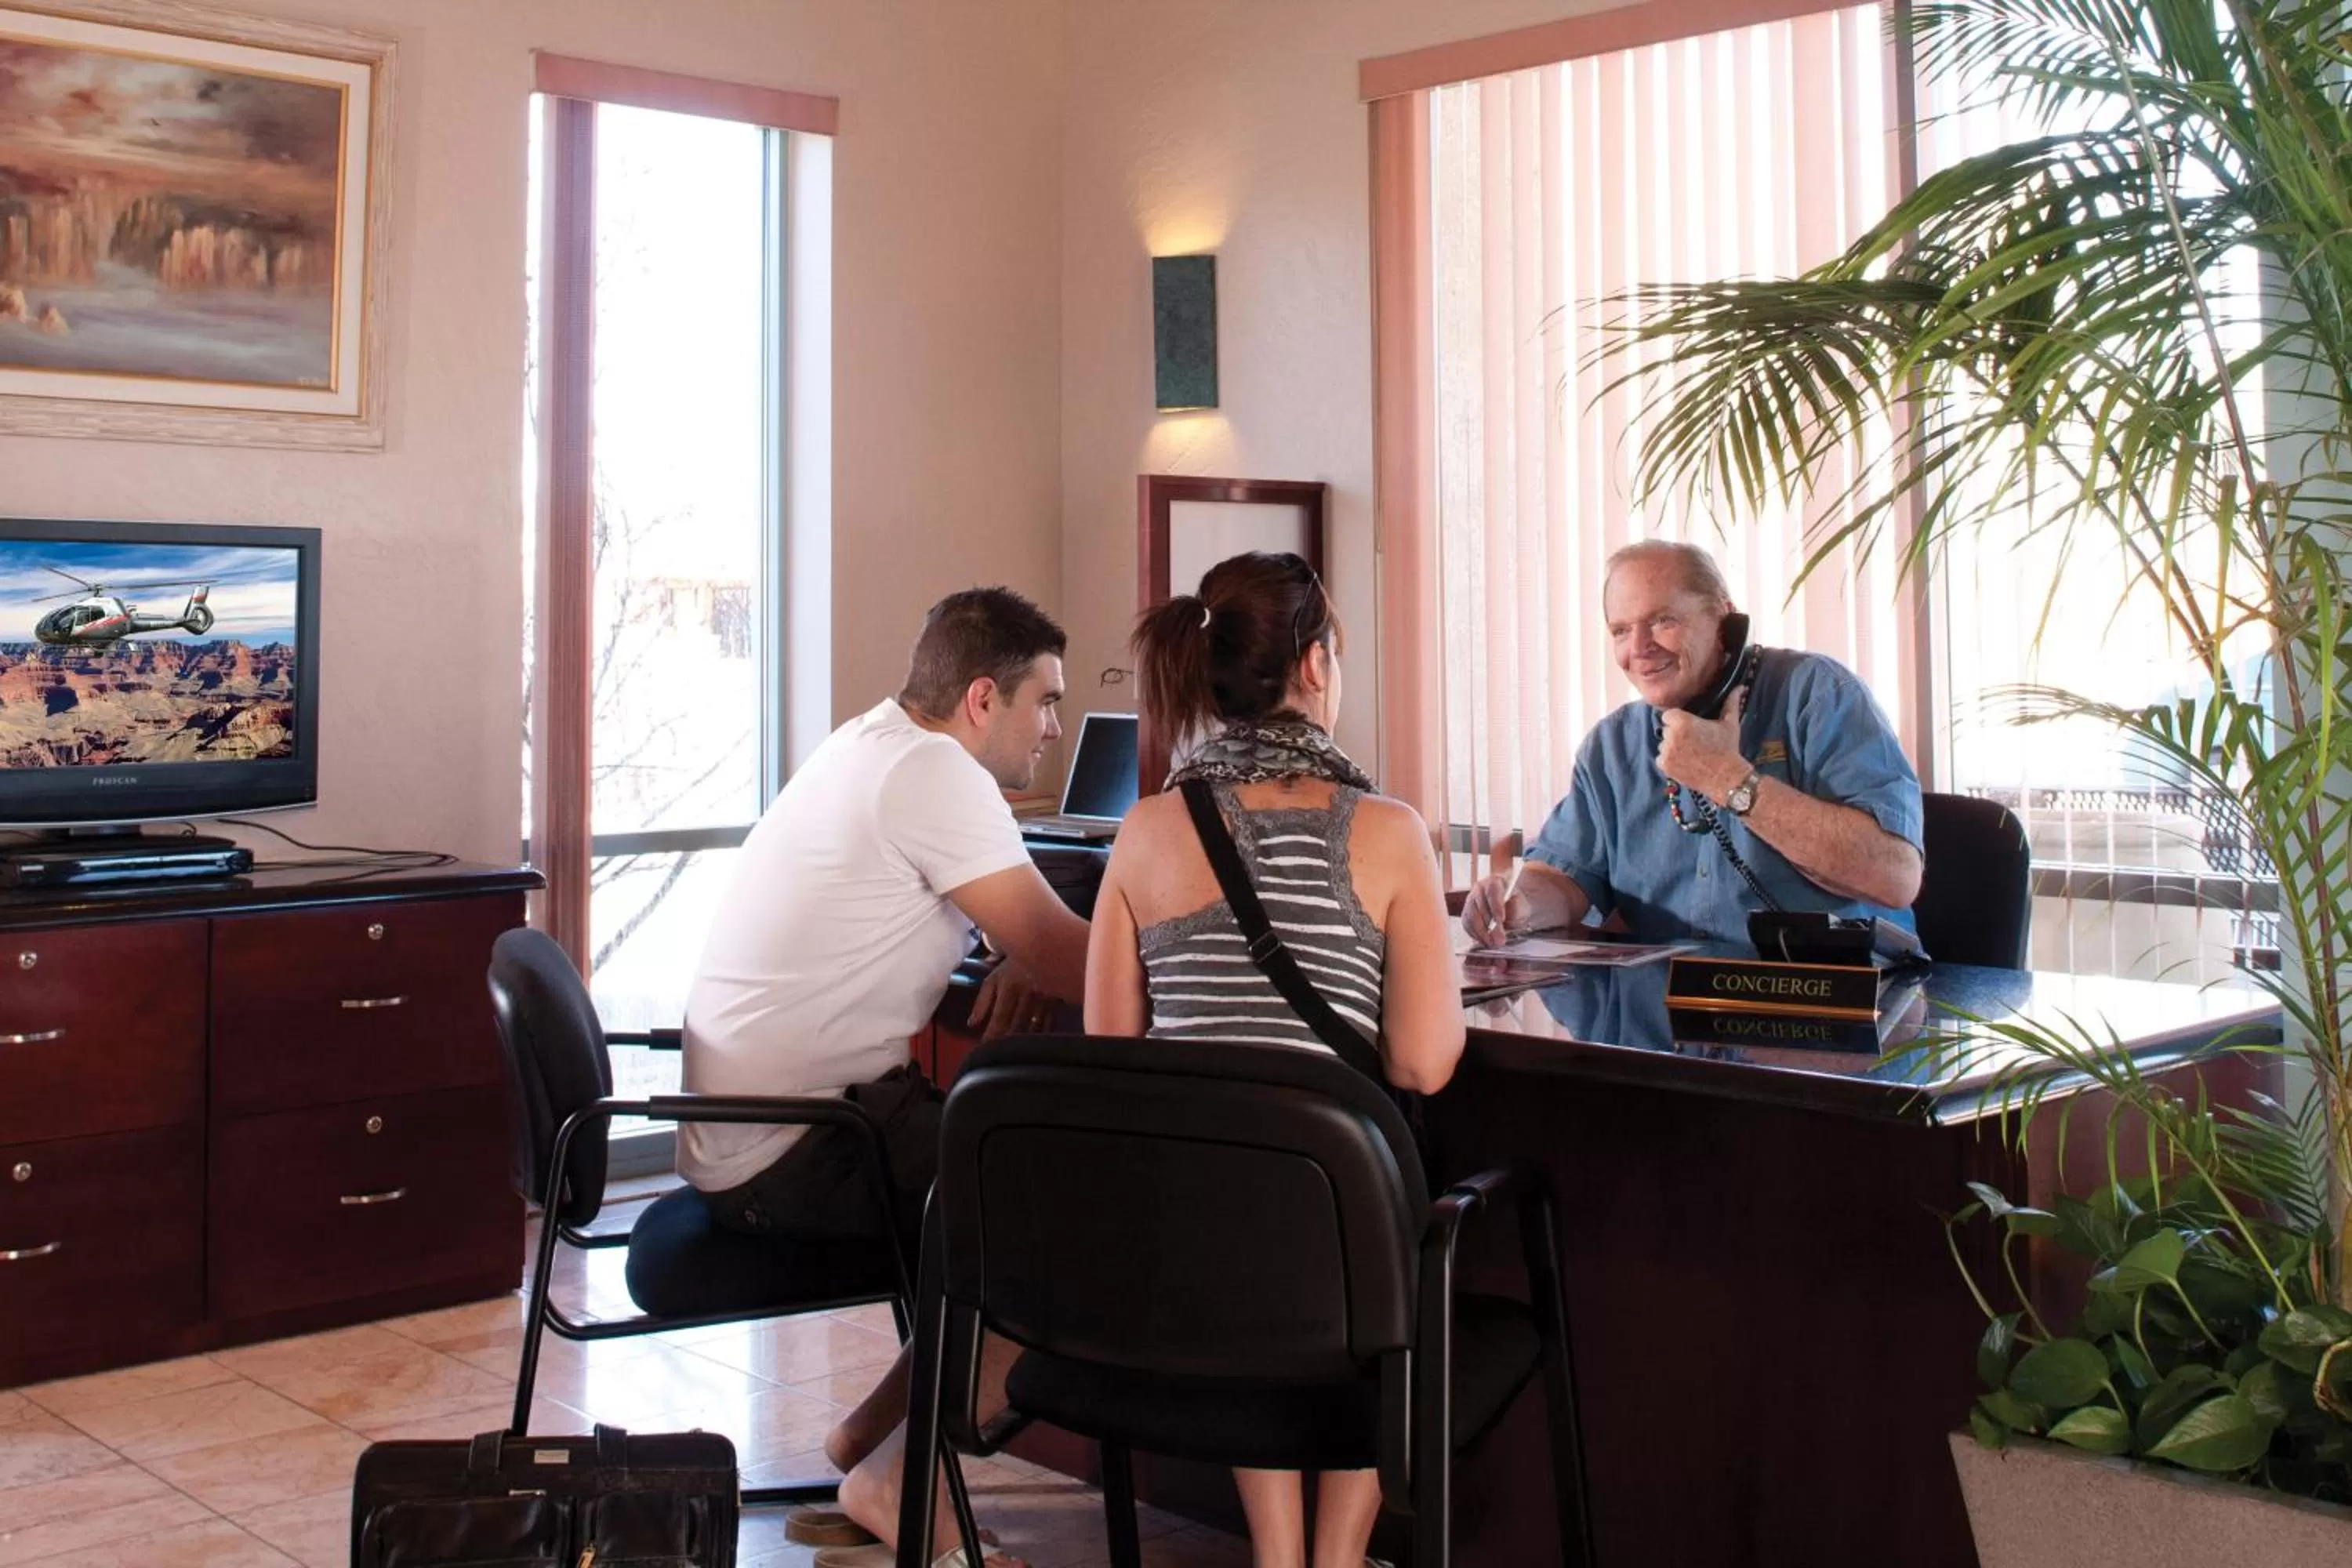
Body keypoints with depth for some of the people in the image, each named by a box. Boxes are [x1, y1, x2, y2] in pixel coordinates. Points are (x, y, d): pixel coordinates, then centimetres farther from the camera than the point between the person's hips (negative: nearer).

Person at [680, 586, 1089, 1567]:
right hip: (791, 1156, -10)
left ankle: (878, 1431, 20)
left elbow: (1020, 927, 22)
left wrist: (1024, 956, 0)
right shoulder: (934, 773, -18)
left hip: (737, 1138, 10)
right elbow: (1060, 954, -17)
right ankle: (901, 1478, 0)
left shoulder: (875, 742, 12)